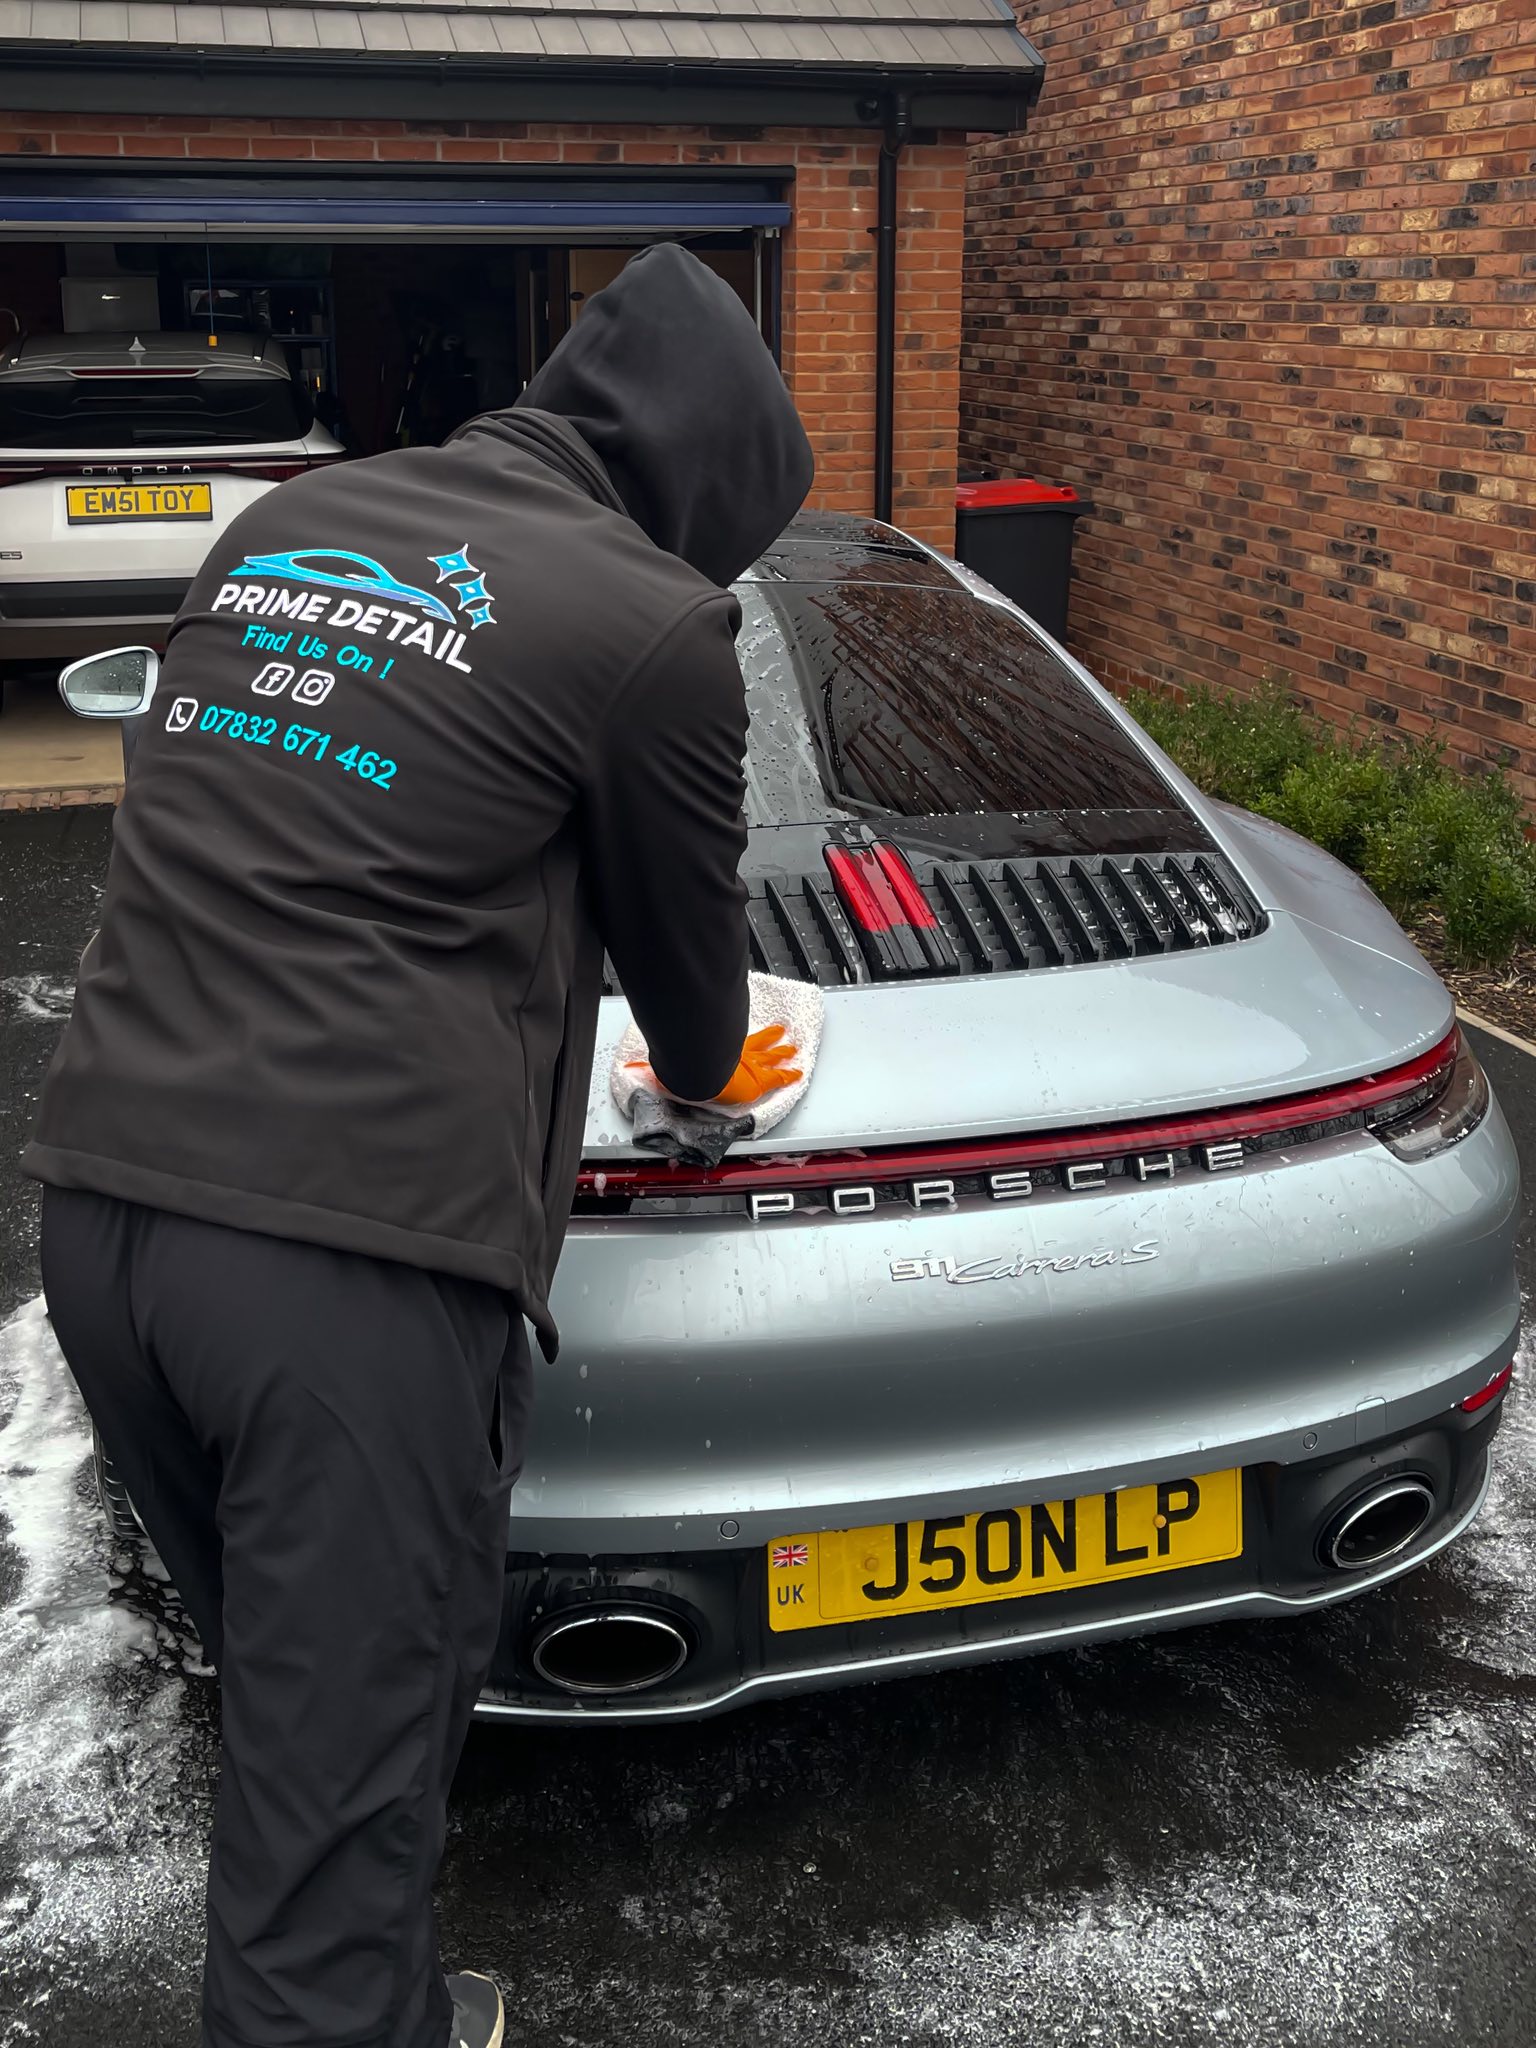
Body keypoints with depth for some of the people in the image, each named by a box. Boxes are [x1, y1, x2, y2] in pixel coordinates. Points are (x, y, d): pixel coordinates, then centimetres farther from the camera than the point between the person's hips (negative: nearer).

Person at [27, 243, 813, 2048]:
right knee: (340, 1774, 4)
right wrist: (707, 1067, 31)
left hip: (104, 1204, 8)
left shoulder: (278, 527, 16)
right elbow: (680, 925, 10)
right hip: (352, 1252, -7)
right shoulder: (650, 623, -4)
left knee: (279, 1682, 24)